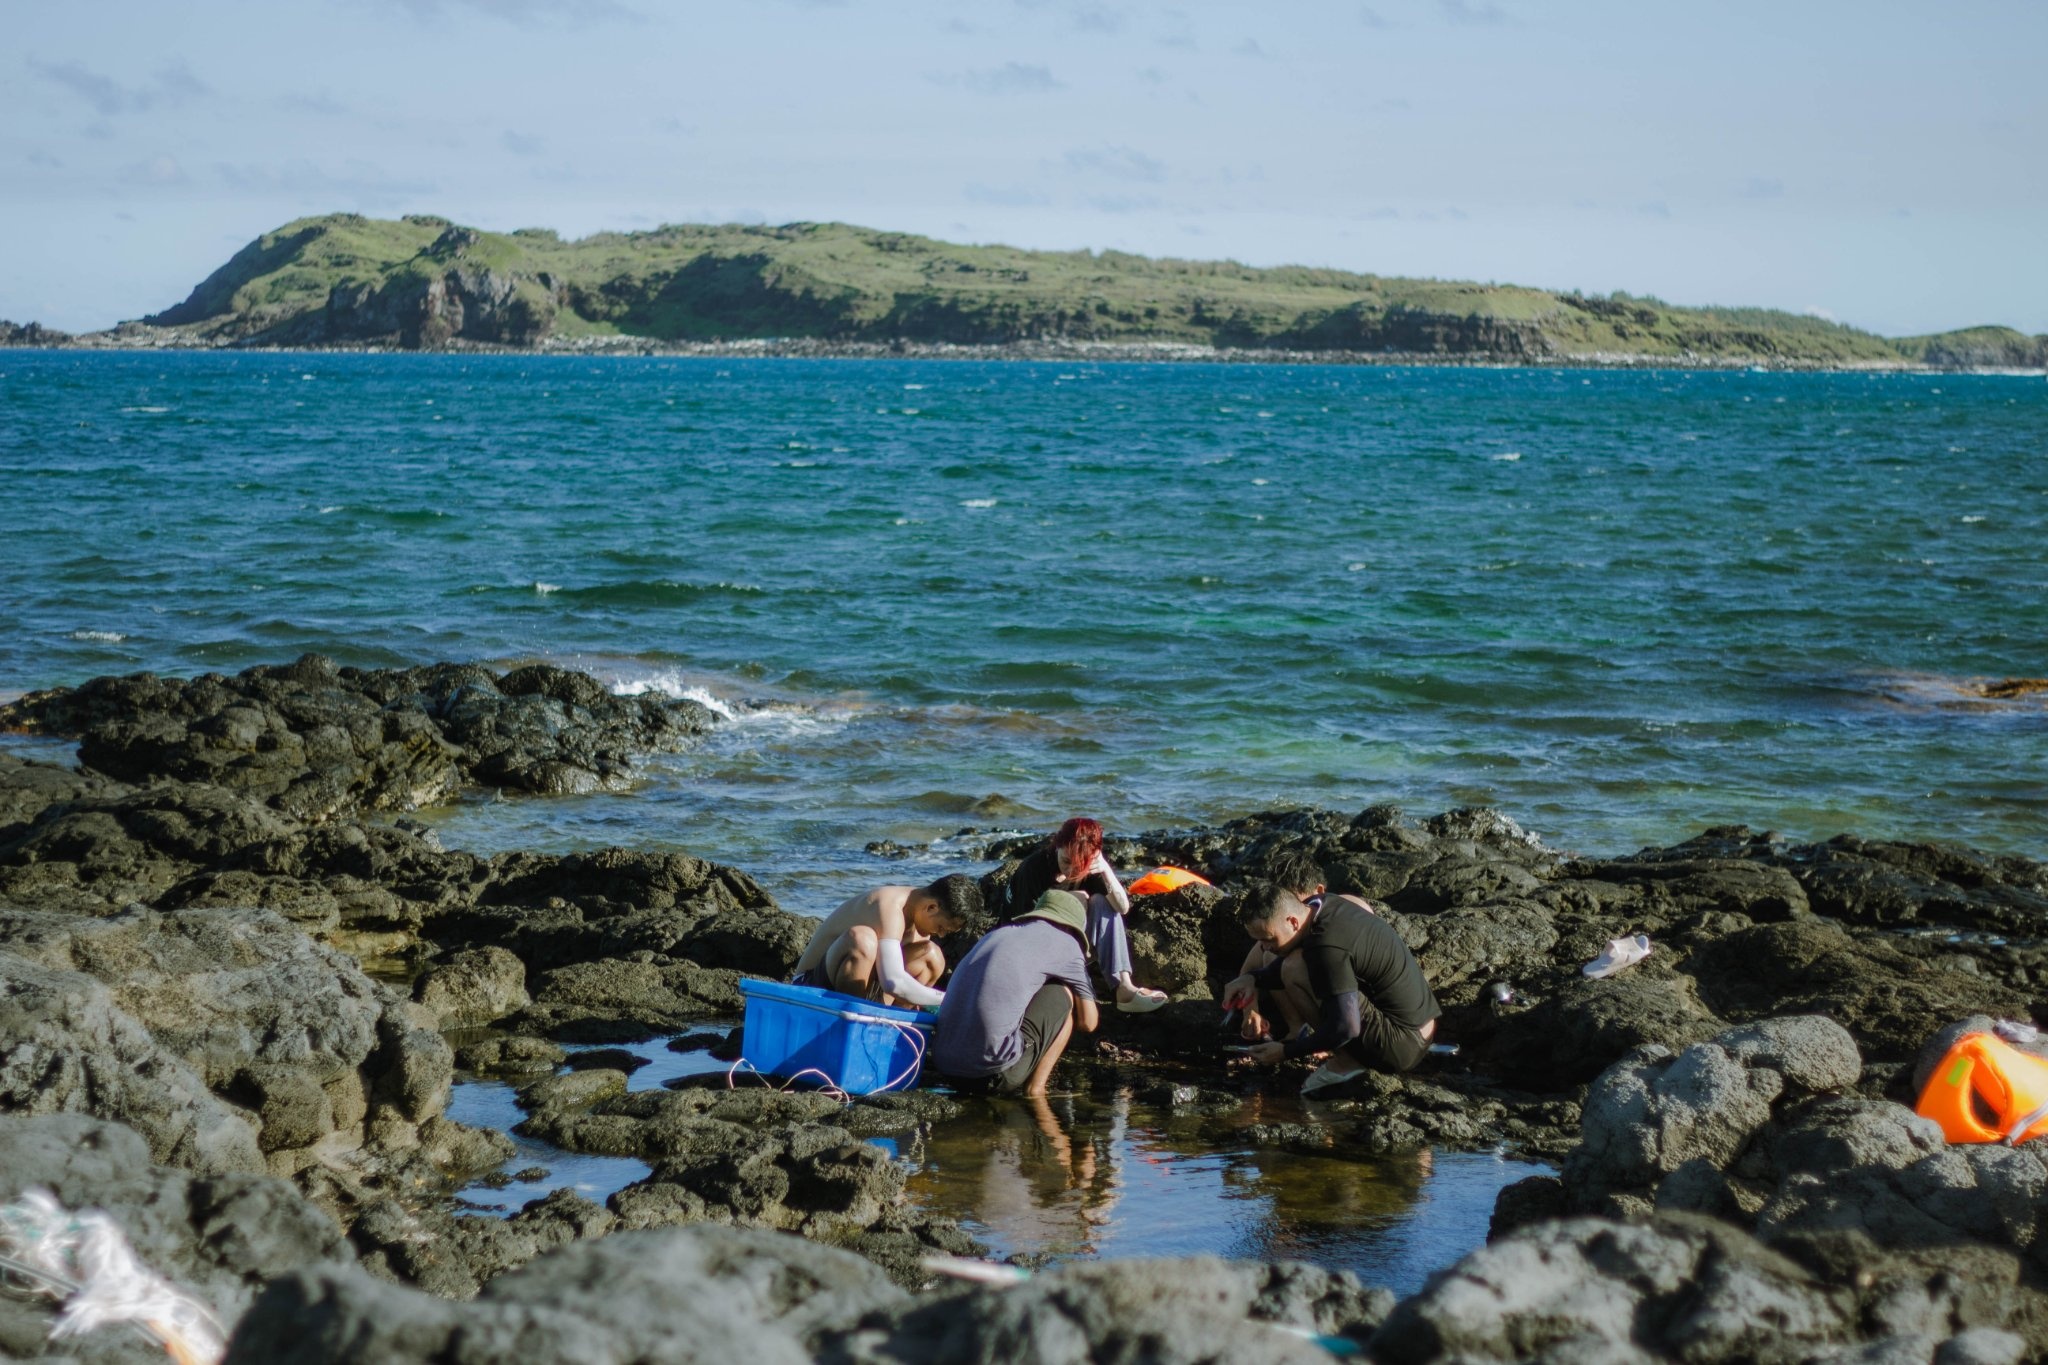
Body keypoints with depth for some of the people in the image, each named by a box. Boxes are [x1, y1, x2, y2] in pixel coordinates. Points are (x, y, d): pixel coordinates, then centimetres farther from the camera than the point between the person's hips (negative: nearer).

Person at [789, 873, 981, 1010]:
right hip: (814, 984, -9)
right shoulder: (890, 907, -26)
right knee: (861, 938, -36)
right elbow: (893, 982, -40)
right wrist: (945, 1000, -31)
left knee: (932, 957, 1)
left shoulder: (920, 911, 3)